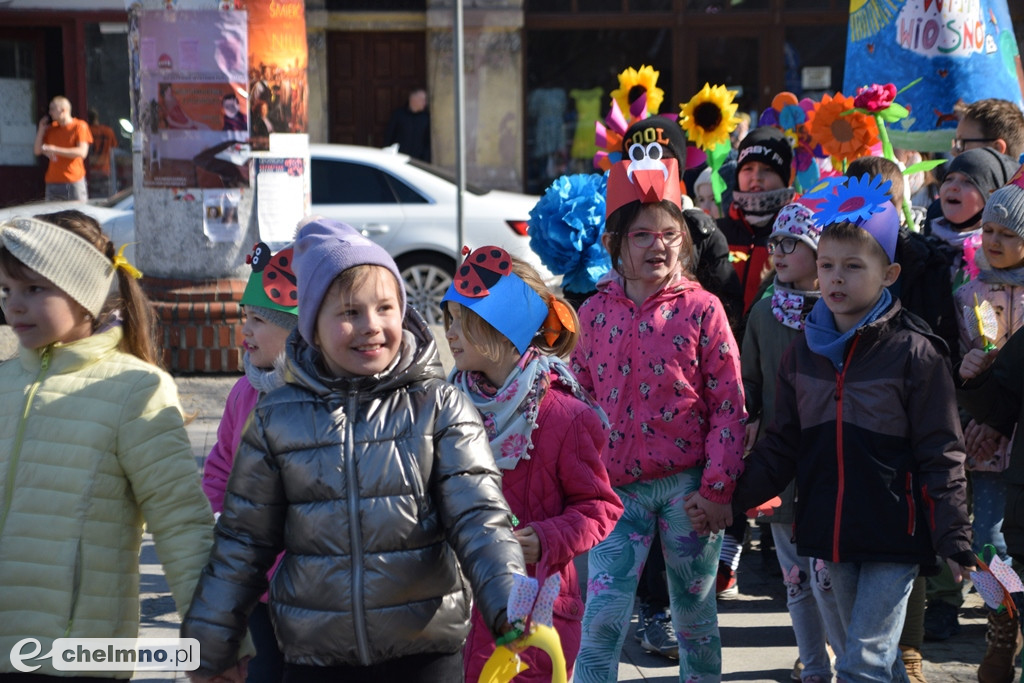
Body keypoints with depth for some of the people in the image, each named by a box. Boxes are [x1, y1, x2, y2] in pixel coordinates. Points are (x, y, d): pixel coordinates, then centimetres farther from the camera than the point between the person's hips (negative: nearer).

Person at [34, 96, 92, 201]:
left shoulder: (79, 126, -1)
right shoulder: (51, 129, 16)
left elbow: (82, 152, -13)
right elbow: (37, 151, 15)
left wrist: (54, 149, -16)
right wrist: (41, 129, 6)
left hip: (74, 181, -5)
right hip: (52, 183, 5)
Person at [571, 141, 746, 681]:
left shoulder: (701, 309, -4)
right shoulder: (595, 312, 5)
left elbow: (728, 406, -5)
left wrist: (718, 488, -9)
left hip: (687, 486, -2)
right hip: (619, 488, 2)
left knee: (694, 612, 11)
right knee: (602, 616, -5)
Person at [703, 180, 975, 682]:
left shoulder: (913, 352, -9)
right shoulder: (803, 353, 6)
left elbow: (941, 454, -8)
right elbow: (781, 447, 12)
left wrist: (955, 540, -11)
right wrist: (728, 498, 3)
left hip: (894, 535, -5)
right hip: (833, 534, 5)